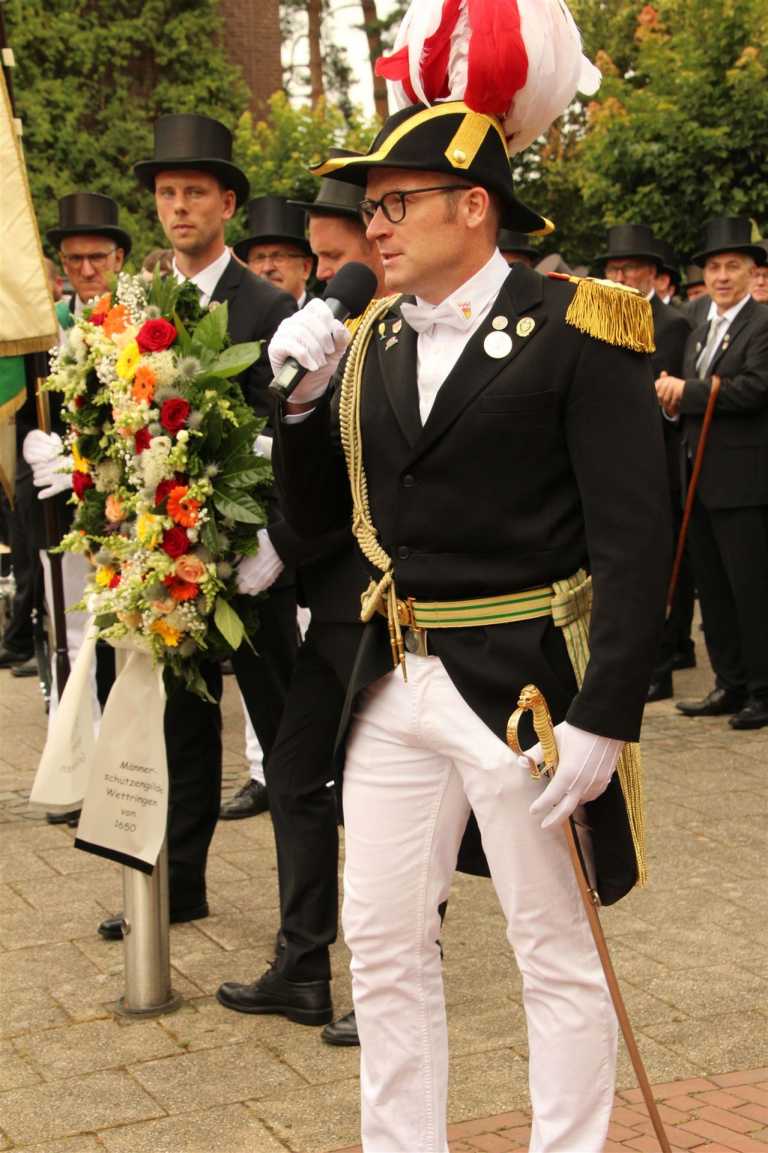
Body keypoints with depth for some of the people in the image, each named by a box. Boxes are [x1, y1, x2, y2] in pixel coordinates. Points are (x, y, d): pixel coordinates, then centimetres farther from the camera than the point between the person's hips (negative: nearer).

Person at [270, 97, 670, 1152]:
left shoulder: (576, 328, -10)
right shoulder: (373, 343, 9)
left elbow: (634, 538, -15)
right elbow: (316, 514, 14)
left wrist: (604, 718, -20)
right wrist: (301, 400, -3)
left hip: (526, 688, -6)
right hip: (395, 682, 6)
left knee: (557, 955, 8)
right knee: (382, 943, 13)